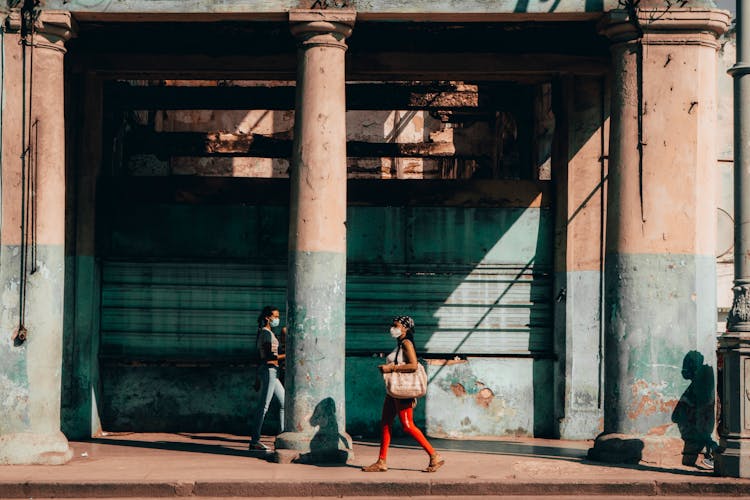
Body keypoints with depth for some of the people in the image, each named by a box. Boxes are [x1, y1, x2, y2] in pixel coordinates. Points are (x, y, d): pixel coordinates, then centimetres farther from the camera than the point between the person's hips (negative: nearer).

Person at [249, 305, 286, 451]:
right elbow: (269, 356, -20)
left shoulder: (262, 333, 18)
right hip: (269, 370, -10)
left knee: (284, 403, 11)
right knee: (264, 406, -10)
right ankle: (254, 440, -9)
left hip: (272, 373, 10)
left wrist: (257, 379, 22)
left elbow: (260, 357, 20)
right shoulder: (266, 333, -11)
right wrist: (288, 355, -17)